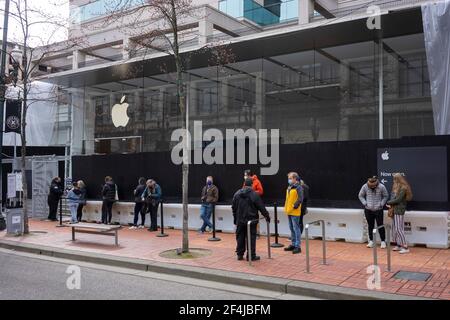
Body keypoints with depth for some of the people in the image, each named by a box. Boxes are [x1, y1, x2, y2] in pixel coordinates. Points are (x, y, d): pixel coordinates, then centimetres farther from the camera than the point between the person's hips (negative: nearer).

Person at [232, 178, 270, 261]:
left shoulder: (237, 194, 6)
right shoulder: (254, 194, -10)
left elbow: (234, 208, 11)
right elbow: (261, 207, -7)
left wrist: (235, 219, 18)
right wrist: (267, 216, 6)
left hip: (240, 220, 4)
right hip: (251, 220, -4)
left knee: (240, 237, 12)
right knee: (251, 238, 1)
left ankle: (240, 254, 17)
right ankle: (251, 256, 4)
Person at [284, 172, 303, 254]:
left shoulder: (298, 187, -12)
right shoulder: (289, 187, 14)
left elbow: (300, 199, -18)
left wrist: (295, 206, -18)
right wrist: (286, 207, 14)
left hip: (295, 212, -9)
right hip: (289, 211, 9)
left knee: (296, 228, -4)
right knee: (292, 229, 15)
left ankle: (298, 246, 1)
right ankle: (293, 244, 24)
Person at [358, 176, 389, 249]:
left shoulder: (381, 187, -13)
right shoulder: (365, 187, -8)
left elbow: (386, 196, -1)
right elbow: (360, 196, 5)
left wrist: (381, 204, -10)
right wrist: (365, 203, -5)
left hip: (378, 210, -2)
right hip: (368, 210, 2)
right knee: (370, 226, 10)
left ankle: (383, 241, 11)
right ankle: (371, 241, 20)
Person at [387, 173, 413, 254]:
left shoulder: (403, 188, -13)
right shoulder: (396, 187, 14)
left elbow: (398, 200, -16)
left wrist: (389, 202, -5)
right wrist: (391, 204, -5)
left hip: (399, 210, -9)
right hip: (395, 210, 9)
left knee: (399, 228, -9)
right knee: (395, 228, 10)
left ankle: (405, 247, -4)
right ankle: (399, 245, 17)